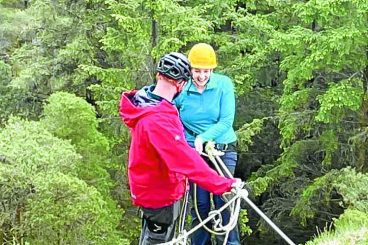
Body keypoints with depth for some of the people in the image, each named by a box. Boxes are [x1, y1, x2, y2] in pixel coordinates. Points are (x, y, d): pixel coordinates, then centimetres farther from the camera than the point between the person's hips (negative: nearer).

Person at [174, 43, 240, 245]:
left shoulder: (224, 84, -8)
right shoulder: (181, 89, -6)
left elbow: (226, 121, -14)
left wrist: (203, 138, -26)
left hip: (223, 150, -1)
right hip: (193, 152, 1)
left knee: (224, 202, -6)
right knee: (200, 204, 2)